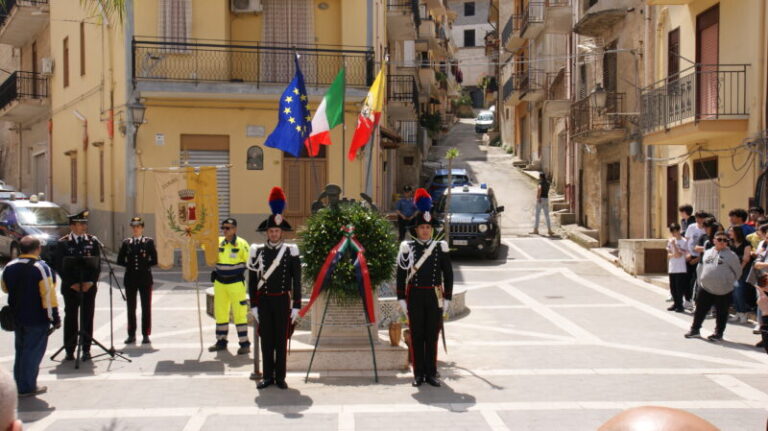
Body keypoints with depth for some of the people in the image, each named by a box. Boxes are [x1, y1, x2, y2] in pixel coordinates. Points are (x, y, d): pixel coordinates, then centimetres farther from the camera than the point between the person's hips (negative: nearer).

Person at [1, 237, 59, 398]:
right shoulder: (41, 268, -17)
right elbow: (48, 295, -18)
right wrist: (55, 318, -13)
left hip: (17, 317, 6)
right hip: (37, 319, -6)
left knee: (20, 351, 19)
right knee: (33, 352, 2)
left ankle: (18, 384, 26)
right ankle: (27, 387, 7)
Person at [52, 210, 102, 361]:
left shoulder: (93, 241, 4)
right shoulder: (62, 243, -1)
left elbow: (97, 265, 3)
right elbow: (59, 266, -4)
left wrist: (91, 282, -9)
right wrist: (72, 284, -11)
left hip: (89, 286, 1)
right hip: (70, 287, -1)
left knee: (87, 317, 4)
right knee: (71, 317, 4)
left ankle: (86, 349, 12)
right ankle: (69, 350, 11)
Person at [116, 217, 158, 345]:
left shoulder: (149, 242, 2)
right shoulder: (126, 242, 8)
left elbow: (154, 260, -1)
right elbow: (120, 261, 8)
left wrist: (144, 265, -6)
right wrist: (131, 266, 0)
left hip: (145, 278, -2)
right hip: (130, 279, 2)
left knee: (146, 307, 1)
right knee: (131, 308, 5)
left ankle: (145, 334, 6)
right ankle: (131, 335, 11)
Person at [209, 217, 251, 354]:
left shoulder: (241, 244, -10)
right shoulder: (218, 242, 4)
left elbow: (251, 261, -7)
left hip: (236, 283, -5)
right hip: (220, 283, 5)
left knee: (239, 313, -4)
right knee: (220, 313, 12)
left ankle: (245, 343, 3)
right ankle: (221, 342, 23)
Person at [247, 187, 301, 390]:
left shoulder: (291, 252, -2)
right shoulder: (258, 251, 3)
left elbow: (297, 281, -1)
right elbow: (252, 281, 4)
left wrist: (296, 306, -6)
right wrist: (253, 305, 0)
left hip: (282, 301, -1)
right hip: (264, 301, 1)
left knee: (281, 339, 4)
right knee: (266, 339, 6)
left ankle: (280, 377, 11)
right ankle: (268, 376, 14)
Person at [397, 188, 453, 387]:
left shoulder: (441, 248, 3)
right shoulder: (407, 248, 0)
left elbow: (448, 274, 5)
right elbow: (401, 274, 0)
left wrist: (447, 298, 0)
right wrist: (401, 299, -4)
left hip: (435, 297, 1)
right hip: (415, 297, -1)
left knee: (432, 336, 6)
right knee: (416, 336, 4)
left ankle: (431, 373, 13)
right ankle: (419, 374, 11)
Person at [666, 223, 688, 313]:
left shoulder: (684, 241, -8)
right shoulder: (670, 241, 10)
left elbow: (679, 254, -13)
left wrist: (674, 244, -15)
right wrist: (672, 255, -8)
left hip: (680, 269, -6)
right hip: (672, 269, 6)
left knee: (679, 288, -5)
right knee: (673, 288, 9)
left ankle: (680, 305, 2)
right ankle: (675, 303, 20)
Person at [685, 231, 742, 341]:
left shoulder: (731, 255, -4)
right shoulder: (708, 253, 11)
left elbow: (737, 271, 0)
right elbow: (702, 267, 19)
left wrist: (729, 283, 0)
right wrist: (700, 280, 13)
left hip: (723, 291, -4)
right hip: (706, 288, 4)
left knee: (721, 313, 6)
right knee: (700, 309, 9)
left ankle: (718, 333, 19)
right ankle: (695, 329, 22)